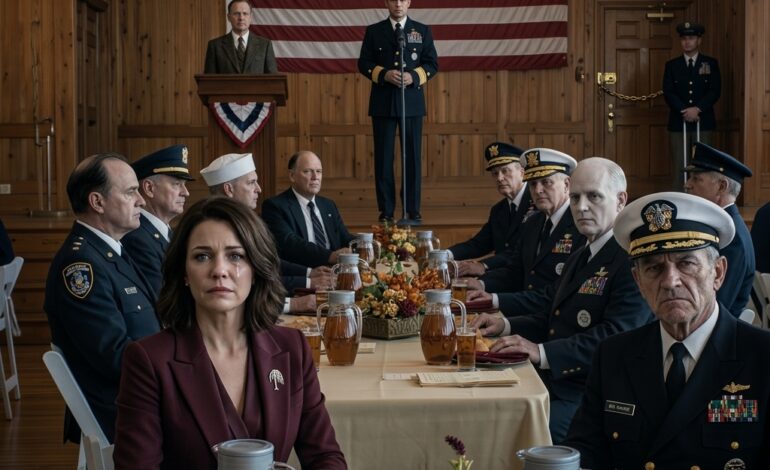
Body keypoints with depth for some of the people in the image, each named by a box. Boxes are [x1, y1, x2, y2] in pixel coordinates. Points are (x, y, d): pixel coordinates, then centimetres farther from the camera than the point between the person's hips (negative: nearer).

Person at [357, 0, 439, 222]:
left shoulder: (422, 31, 8)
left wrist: (414, 76, -14)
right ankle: (386, 210, 7)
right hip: (383, 102, 0)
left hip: (412, 101, 0)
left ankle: (413, 209, 8)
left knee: (413, 155, 1)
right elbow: (364, 63, 3)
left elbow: (432, 63, 4)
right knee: (383, 157, 1)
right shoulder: (373, 31, 7)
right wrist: (384, 74, -15)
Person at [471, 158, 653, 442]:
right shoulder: (579, 258, 20)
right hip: (554, 384, 9)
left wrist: (542, 352, -29)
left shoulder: (634, 260, -12)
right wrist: (506, 325, 6)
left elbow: (613, 337, -21)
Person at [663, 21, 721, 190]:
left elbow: (715, 91, -1)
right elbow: (668, 92, 0)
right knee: (679, 166, -2)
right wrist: (684, 112, -13)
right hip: (678, 122, 1)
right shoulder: (672, 65, 10)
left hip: (703, 122, 0)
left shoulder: (711, 63, 8)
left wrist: (697, 109, -15)